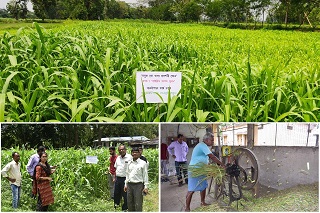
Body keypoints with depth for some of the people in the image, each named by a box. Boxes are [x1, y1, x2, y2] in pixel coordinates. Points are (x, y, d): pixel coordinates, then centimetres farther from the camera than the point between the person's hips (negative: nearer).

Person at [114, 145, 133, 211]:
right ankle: (115, 206, 27)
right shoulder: (118, 158, 13)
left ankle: (125, 208, 13)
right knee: (116, 193, 12)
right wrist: (115, 177, 15)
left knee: (125, 195, 1)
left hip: (125, 179, -6)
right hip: (118, 178, 6)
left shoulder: (129, 157, -8)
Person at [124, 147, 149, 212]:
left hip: (138, 185, -5)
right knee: (130, 203, 9)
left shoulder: (143, 163, -2)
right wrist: (126, 184, 15)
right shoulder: (129, 163, 12)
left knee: (138, 204, -5)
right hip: (130, 185, 5)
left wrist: (146, 187, -6)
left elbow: (145, 175, -2)